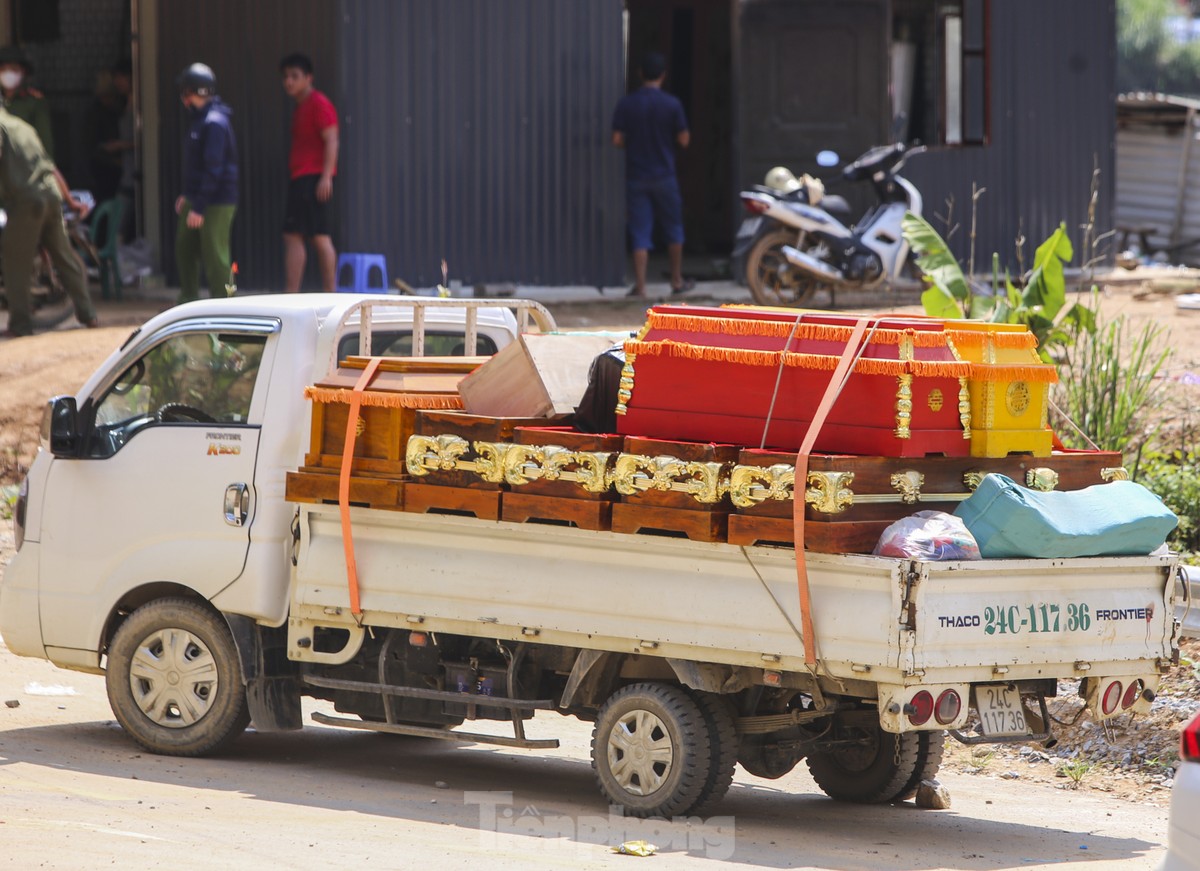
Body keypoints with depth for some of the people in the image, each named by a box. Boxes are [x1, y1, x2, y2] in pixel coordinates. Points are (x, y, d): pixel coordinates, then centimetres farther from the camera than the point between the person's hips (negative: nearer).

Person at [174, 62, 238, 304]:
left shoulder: (214, 123, -18)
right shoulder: (198, 119, 14)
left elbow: (213, 169, -23)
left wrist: (199, 208, -24)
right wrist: (188, 195, 21)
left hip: (217, 202, -10)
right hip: (198, 198, 10)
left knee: (214, 255, -8)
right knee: (185, 248, 16)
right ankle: (188, 300, 27)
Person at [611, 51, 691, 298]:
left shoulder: (627, 104, -5)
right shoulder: (672, 104, -7)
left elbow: (617, 140, -5)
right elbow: (683, 140, -5)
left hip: (636, 176, 0)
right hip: (664, 176, 0)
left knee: (640, 232, 1)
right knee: (673, 229, 16)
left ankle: (640, 285, -5)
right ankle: (677, 280, 22)